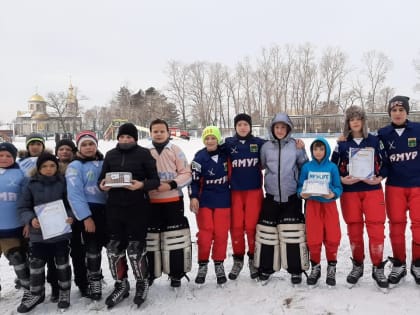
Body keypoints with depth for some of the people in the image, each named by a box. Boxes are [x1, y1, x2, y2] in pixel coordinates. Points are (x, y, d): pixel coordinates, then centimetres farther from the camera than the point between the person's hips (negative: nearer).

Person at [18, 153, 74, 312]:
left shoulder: (63, 183, -4)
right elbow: (23, 207, 1)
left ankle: (64, 293, 28)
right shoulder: (31, 185, -1)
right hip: (39, 232, 1)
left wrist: (70, 216, -18)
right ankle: (37, 295, 31)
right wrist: (31, 219, -17)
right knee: (36, 265, 10)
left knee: (62, 263, 11)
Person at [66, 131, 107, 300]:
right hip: (87, 212, -5)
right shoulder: (75, 166, -4)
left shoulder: (104, 163, 11)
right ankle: (93, 283, 19)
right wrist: (86, 217, -19)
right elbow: (74, 195, -13)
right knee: (93, 248, -2)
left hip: (105, 210, 5)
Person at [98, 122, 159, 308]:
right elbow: (102, 177, 14)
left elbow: (155, 180, -4)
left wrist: (142, 185, -23)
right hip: (114, 207, 4)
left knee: (135, 248, 1)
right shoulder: (110, 155, 9)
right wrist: (102, 185, -8)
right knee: (114, 247, 9)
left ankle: (142, 283, 26)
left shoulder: (144, 154, -3)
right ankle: (121, 284, 29)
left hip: (138, 208, -4)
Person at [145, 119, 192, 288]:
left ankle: (176, 273, 16)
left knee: (175, 237, 2)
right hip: (151, 201, 2)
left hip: (173, 200, -1)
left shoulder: (175, 150, 1)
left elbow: (186, 174, -2)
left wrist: (171, 185, -15)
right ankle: (150, 273, 24)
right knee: (150, 237, 9)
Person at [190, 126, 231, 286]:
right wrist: (193, 197, -16)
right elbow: (194, 178, -8)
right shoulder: (200, 157, -8)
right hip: (204, 200, -2)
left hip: (223, 200, 2)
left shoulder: (225, 154, -1)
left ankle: (219, 265, 18)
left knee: (221, 233, 3)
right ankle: (202, 265, 16)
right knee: (205, 233, 0)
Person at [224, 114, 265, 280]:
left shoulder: (259, 143, 2)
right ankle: (238, 259, 20)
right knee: (236, 226, 3)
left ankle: (253, 258, 18)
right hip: (235, 191, 1)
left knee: (252, 226, -1)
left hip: (254, 190, -1)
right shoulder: (228, 143, 2)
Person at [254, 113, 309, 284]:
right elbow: (260, 166, 15)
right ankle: (266, 268, 20)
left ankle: (295, 269, 15)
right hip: (271, 196, 1)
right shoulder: (266, 147, 4)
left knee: (293, 233, -1)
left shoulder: (296, 146, 1)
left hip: (292, 196, -1)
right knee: (266, 233, 4)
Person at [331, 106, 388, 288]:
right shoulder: (342, 143, 4)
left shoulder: (374, 140, 5)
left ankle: (378, 268, 11)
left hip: (372, 190, 0)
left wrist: (379, 178, -8)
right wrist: (342, 179, -11)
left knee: (376, 229, -5)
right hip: (349, 192, 0)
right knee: (354, 229, 6)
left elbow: (384, 162, 7)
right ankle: (357, 265, 22)